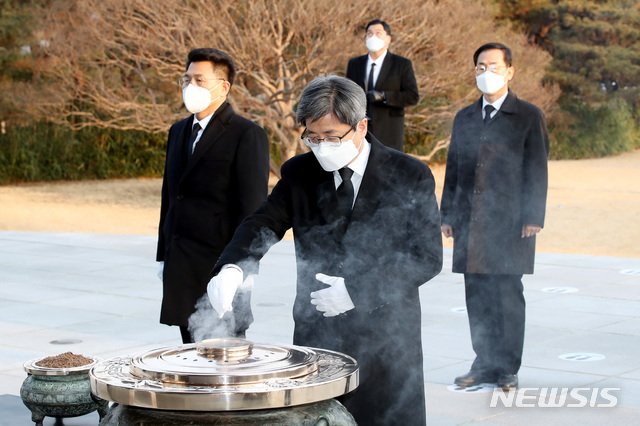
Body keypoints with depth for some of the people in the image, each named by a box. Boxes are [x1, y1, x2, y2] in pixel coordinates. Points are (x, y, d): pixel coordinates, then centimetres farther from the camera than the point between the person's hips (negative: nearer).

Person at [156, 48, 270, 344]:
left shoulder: (247, 135, -8)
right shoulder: (179, 131, 16)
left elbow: (253, 207, -12)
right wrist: (164, 256, 16)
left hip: (219, 262, -7)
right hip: (182, 270, 7)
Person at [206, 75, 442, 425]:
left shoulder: (411, 177, -6)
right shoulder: (298, 173, 4)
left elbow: (427, 258, -8)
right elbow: (263, 225, 0)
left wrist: (356, 291, -17)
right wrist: (231, 268, -22)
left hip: (386, 342, -2)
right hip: (316, 337, 2)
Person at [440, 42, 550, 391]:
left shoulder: (529, 117, 2)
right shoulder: (464, 118, 16)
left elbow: (536, 170, -2)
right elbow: (454, 168, 16)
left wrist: (533, 217, -9)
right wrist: (447, 214, 10)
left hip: (510, 221, -4)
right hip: (470, 221, 4)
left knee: (508, 294, -2)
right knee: (477, 295, 6)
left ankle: (508, 368, 7)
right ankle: (485, 364, 15)